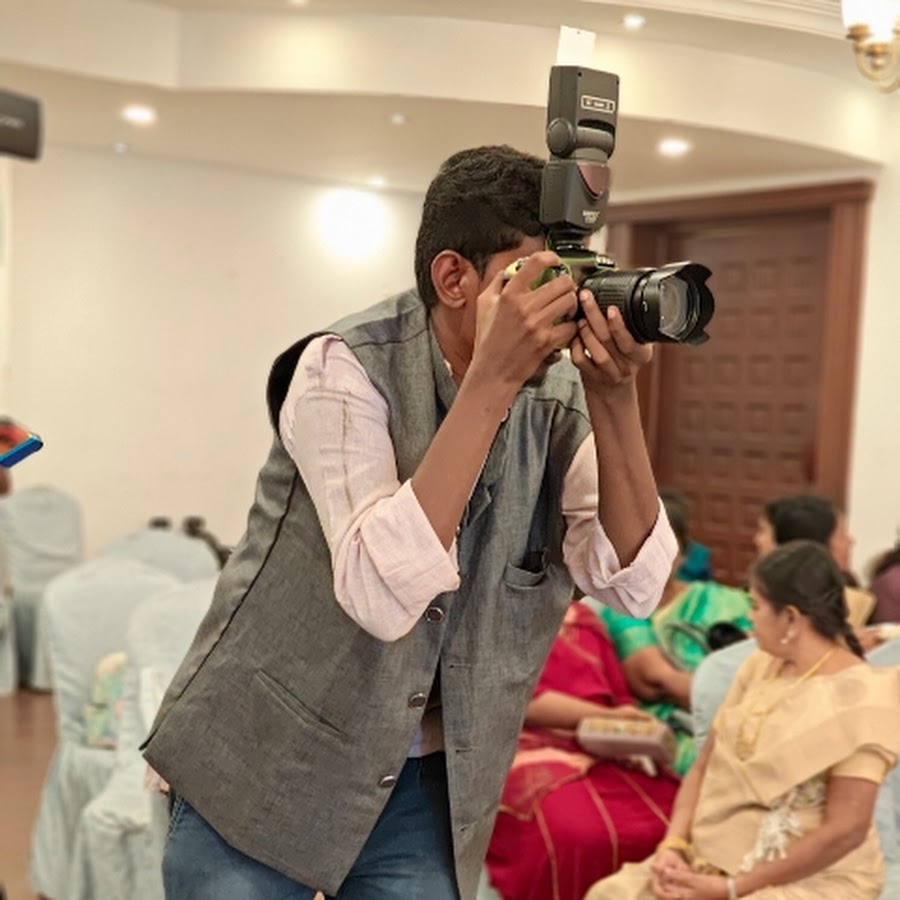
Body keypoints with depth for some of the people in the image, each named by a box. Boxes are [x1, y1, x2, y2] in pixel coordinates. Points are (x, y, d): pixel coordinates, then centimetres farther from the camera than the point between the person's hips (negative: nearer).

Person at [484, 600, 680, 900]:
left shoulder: (582, 617, 24)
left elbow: (620, 695, 20)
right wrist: (605, 717, -13)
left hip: (606, 753, 6)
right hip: (533, 749, -5)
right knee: (578, 835, -36)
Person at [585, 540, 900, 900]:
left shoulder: (859, 698, -14)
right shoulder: (759, 667, 6)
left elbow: (845, 830, -18)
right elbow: (704, 767, 9)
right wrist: (673, 845, -8)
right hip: (713, 861, 6)